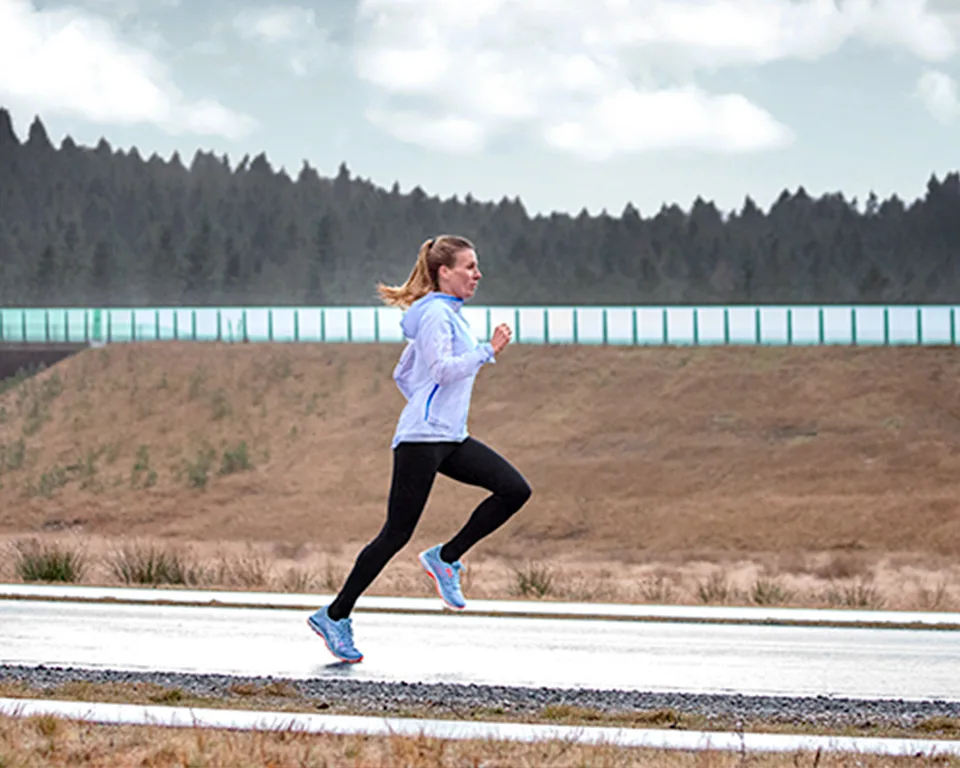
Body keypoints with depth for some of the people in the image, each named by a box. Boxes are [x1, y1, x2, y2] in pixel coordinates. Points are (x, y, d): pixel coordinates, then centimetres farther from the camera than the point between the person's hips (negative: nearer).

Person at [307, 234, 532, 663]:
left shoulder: (449, 314, 20)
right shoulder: (436, 313, -9)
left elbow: (402, 374, 25)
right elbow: (443, 369, -23)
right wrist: (488, 351, -24)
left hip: (450, 439, 9)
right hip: (421, 439, -9)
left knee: (514, 489, -5)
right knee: (397, 533, -7)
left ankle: (446, 558, 3)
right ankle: (335, 616, 2)